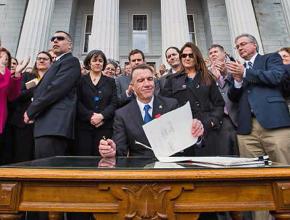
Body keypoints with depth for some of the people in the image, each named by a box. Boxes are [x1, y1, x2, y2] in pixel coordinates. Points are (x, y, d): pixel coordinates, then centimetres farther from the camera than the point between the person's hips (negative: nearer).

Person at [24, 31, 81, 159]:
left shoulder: (71, 61, -2)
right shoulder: (57, 63, 28)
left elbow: (55, 89, -14)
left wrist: (30, 111, -7)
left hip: (55, 126, -9)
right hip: (49, 125, 9)